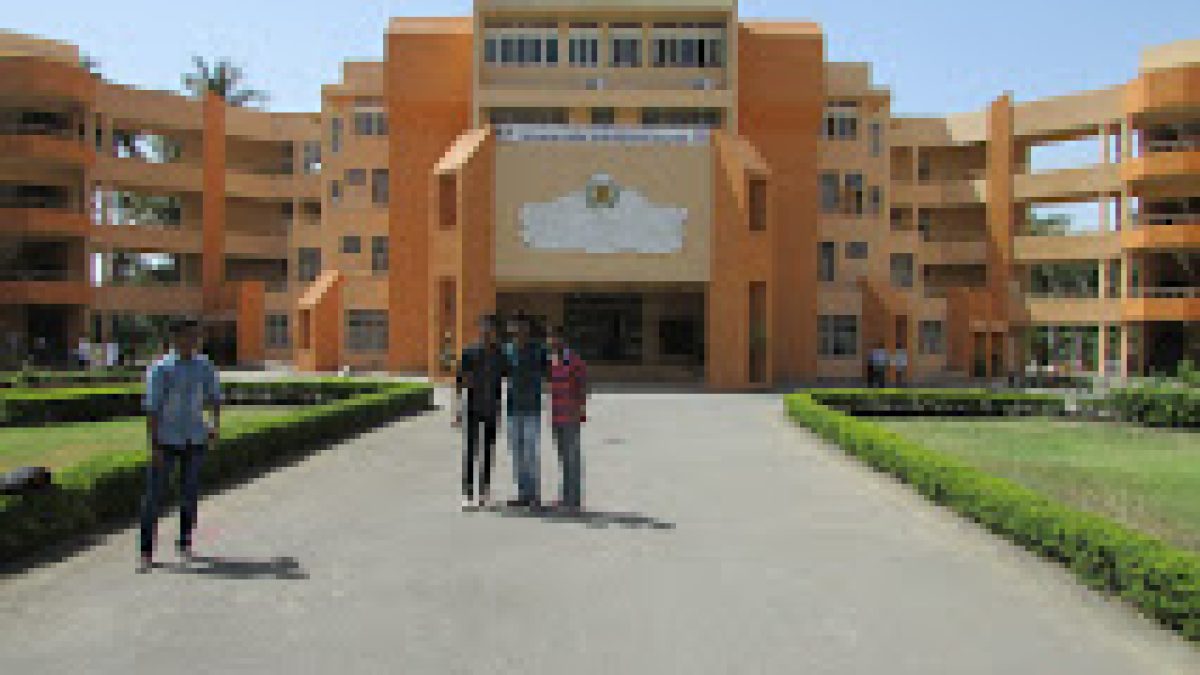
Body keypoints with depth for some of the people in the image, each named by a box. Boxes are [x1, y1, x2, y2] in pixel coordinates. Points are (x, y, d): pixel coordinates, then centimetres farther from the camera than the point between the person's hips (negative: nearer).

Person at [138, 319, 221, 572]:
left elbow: (214, 397, 8)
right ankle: (146, 551, 5)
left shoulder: (205, 366, 3)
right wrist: (154, 444, -17)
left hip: (195, 439, 3)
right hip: (167, 439, -3)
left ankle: (185, 542, 26)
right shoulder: (159, 368, -9)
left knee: (190, 492, 10)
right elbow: (152, 408, -12)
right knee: (154, 494, -2)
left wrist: (216, 425, -8)